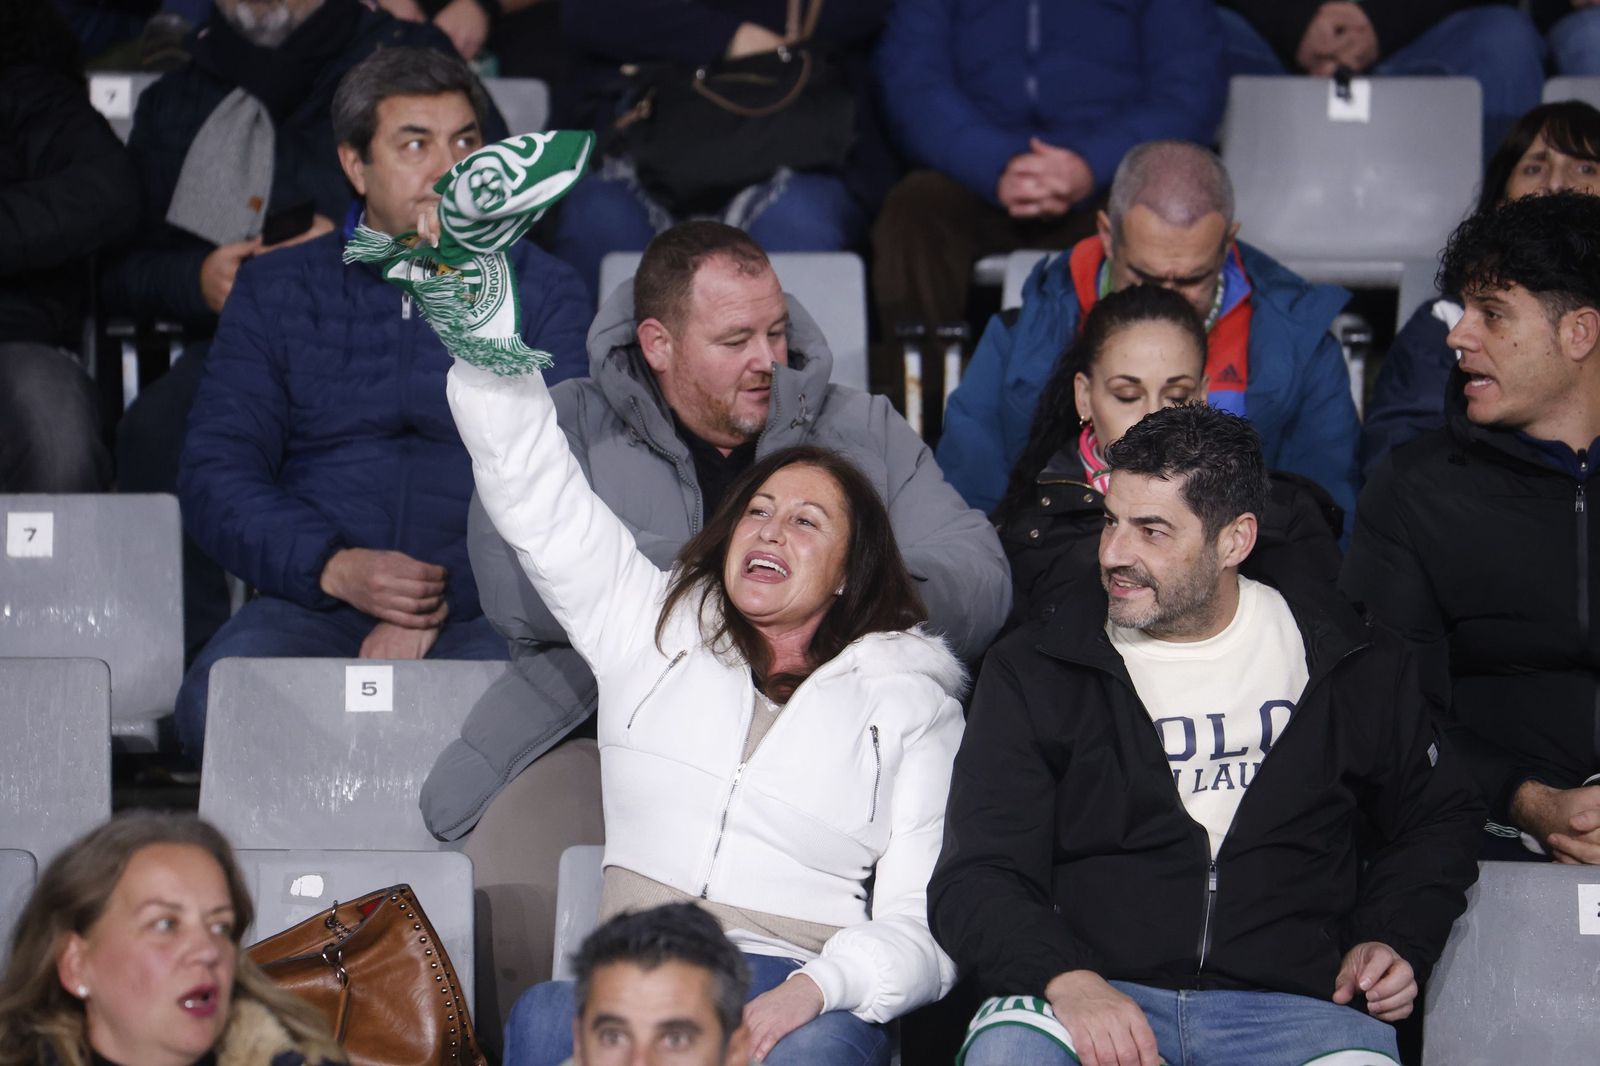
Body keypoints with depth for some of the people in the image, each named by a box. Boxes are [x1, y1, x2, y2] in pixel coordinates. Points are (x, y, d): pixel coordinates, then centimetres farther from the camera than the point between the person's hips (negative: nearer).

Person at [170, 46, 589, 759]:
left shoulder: (542, 293, 14)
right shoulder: (276, 292, 17)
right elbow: (215, 476, 7)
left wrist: (449, 593, -16)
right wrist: (335, 567, -12)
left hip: (488, 611, -1)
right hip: (314, 606, 1)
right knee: (217, 707, -32)